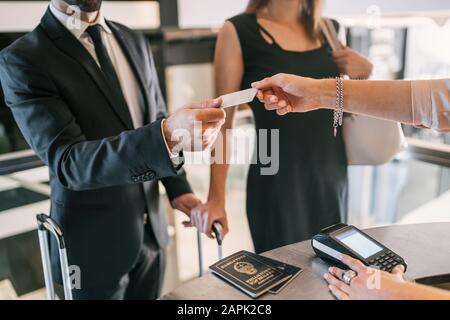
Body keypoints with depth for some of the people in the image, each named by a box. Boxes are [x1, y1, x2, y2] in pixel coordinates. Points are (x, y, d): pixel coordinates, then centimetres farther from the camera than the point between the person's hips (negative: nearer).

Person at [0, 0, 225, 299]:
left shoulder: (135, 42, 3)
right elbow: (68, 161, -26)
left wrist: (178, 187, -1)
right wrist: (168, 136, -41)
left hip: (150, 228, 5)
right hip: (95, 241, -5)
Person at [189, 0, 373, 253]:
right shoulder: (239, 32, -8)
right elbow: (224, 121, -8)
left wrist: (363, 72, -1)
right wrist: (217, 197, -12)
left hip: (333, 180, 5)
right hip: (277, 184, -5)